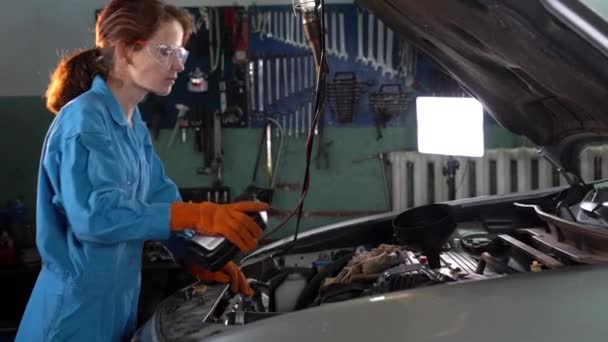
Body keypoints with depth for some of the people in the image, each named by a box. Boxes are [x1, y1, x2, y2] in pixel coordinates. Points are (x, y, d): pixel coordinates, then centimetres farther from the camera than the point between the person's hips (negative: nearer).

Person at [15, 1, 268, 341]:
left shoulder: (134, 123, 9)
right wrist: (201, 216, -37)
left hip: (118, 297, 9)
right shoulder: (86, 118, -20)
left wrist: (200, 259, -3)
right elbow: (95, 214, -32)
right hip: (78, 306, -9)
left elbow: (161, 195, 11)